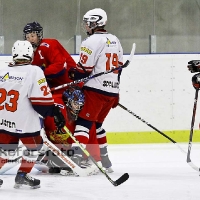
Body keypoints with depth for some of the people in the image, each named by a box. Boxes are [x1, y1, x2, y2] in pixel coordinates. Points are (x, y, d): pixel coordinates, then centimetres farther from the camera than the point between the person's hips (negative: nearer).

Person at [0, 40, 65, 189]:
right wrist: (55, 112, -3)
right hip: (25, 122, -4)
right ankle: (22, 175, 18)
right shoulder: (34, 72, -11)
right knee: (34, 145, 18)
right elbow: (41, 101, -15)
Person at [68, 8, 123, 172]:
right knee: (97, 123, 21)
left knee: (84, 122, -11)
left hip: (96, 90, -8)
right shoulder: (115, 41, 15)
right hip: (112, 91, 8)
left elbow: (84, 69, -14)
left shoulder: (92, 41, -11)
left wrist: (72, 73, 7)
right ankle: (104, 158, 24)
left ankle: (77, 156, -25)